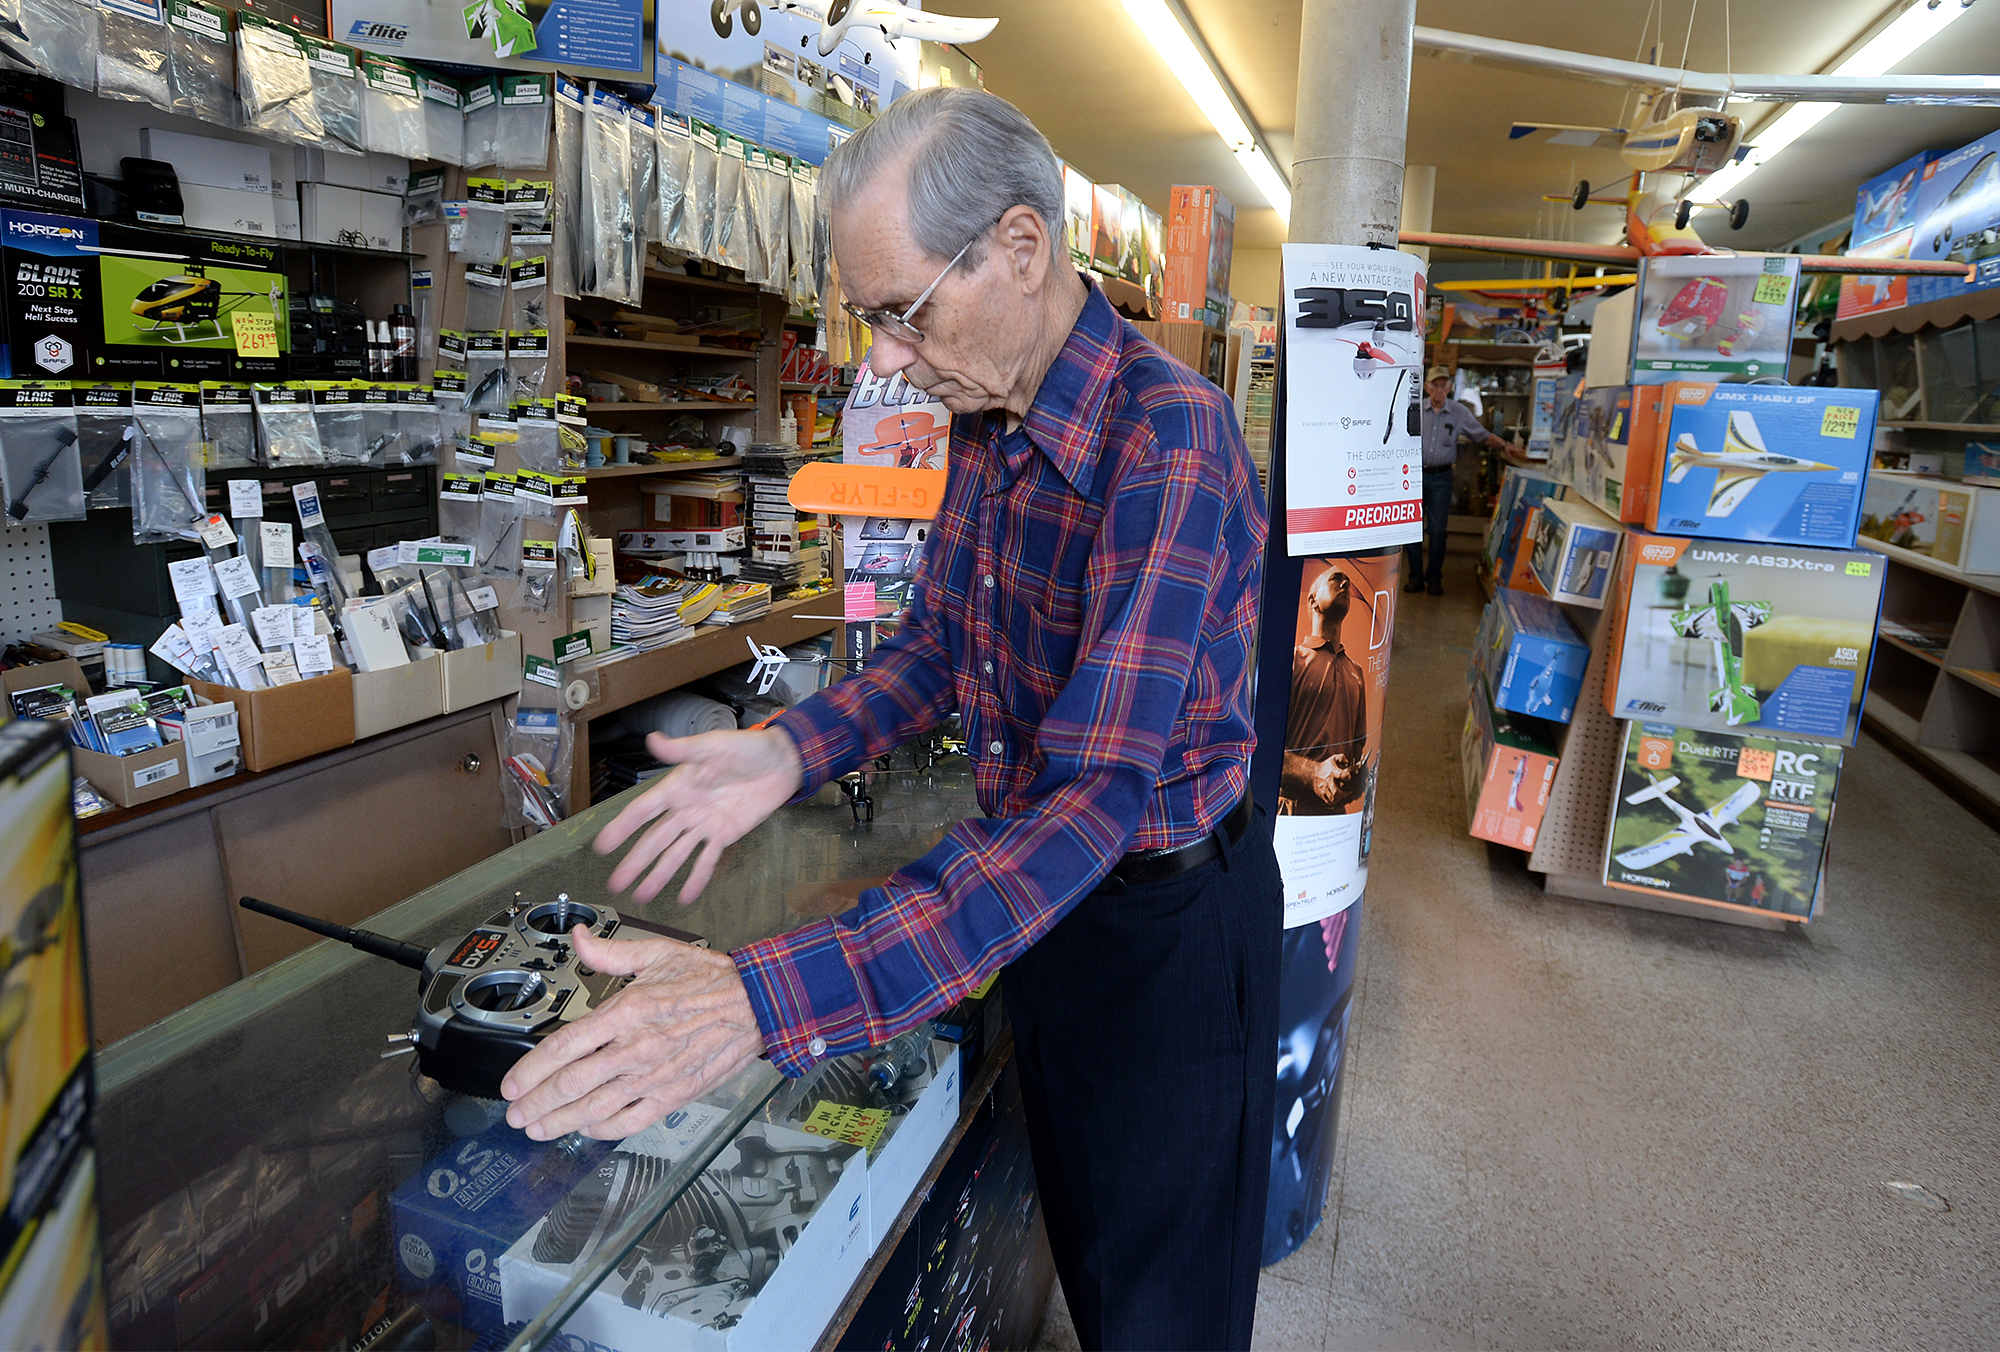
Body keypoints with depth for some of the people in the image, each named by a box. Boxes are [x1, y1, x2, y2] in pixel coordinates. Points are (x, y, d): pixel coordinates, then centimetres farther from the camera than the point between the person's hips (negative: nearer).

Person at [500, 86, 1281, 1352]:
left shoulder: (1171, 441, -29)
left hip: (1167, 914, -7)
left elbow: (1094, 796, -36)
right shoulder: (984, 420, -1)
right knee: (1073, 1221, 27)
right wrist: (795, 750, -9)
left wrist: (770, 1000, -41)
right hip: (1039, 888, 7)